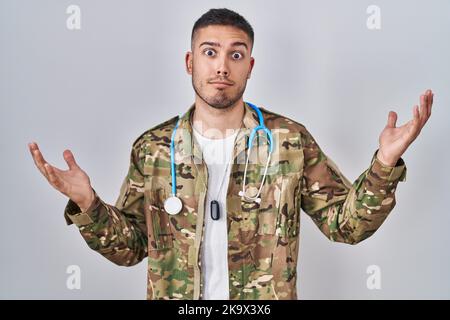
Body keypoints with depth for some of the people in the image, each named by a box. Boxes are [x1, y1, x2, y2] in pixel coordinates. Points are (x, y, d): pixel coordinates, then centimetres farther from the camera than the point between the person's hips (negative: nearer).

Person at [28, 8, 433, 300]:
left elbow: (346, 223, -4)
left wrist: (384, 165, -19)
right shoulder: (152, 148, -3)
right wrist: (87, 204, -17)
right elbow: (128, 246, 0)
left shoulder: (291, 140, -6)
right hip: (175, 295, 1)